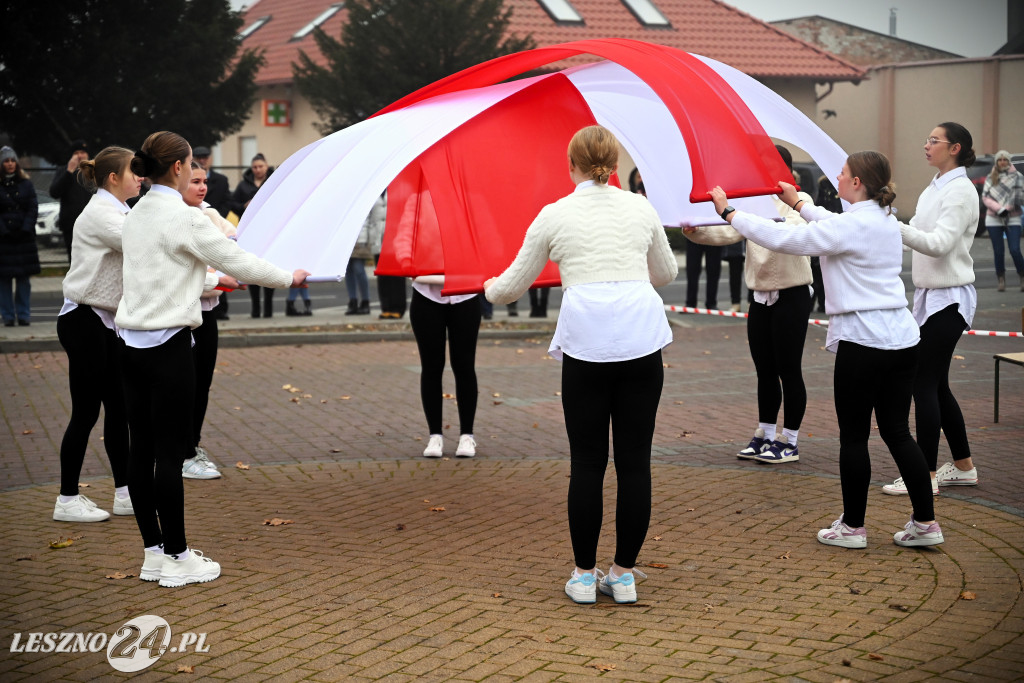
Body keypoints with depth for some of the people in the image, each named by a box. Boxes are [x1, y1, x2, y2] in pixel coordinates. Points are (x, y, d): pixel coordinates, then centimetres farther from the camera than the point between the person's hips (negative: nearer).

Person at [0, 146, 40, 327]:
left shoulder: (26, 183, 8)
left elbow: (33, 207, 4)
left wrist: (26, 229, -8)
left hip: (24, 236, 2)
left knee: (24, 277, 2)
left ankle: (23, 315, 8)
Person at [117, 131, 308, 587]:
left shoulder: (136, 216, 11)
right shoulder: (183, 217, -13)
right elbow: (235, 260, -8)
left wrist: (214, 282, 35)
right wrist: (289, 278, 6)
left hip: (133, 344, 8)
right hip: (168, 344, -8)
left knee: (142, 448, 10)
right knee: (169, 452, -2)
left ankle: (154, 552, 17)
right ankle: (176, 558, 5)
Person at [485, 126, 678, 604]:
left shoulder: (555, 215, 6)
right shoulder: (641, 208, 12)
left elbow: (516, 284, 15)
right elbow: (666, 273, 27)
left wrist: (490, 289, 38)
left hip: (586, 344, -2)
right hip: (642, 339, 2)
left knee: (587, 462, 6)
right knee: (634, 461, 7)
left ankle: (584, 575, 13)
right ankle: (624, 574, 13)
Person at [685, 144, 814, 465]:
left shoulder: (798, 201, -7)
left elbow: (797, 233, -27)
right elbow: (729, 232, -1)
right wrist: (697, 231, -19)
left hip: (791, 296, -6)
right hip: (760, 296, 6)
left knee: (788, 370, -1)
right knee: (765, 370, 12)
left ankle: (789, 441, 6)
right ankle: (765, 435, 21)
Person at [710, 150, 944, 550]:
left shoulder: (849, 227, -15)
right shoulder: (886, 221, 11)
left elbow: (782, 240, -14)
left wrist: (729, 213, -5)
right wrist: (799, 204, 42)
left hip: (862, 339, -8)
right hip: (901, 337, 8)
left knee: (853, 436, 4)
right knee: (897, 432, 12)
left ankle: (852, 526, 14)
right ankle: (925, 522, 13)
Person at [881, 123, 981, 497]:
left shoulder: (960, 190, -14)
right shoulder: (934, 188, 14)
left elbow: (940, 243, -24)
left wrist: (895, 226, -33)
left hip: (948, 298, -9)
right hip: (930, 294, 9)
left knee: (924, 383, -8)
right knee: (935, 385, 12)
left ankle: (926, 476, -3)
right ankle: (963, 466, 22)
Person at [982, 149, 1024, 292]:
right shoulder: (991, 178, 5)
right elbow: (985, 197, -1)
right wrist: (999, 208, -13)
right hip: (994, 219, 2)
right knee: (998, 252, 2)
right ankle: (1001, 280, 15)